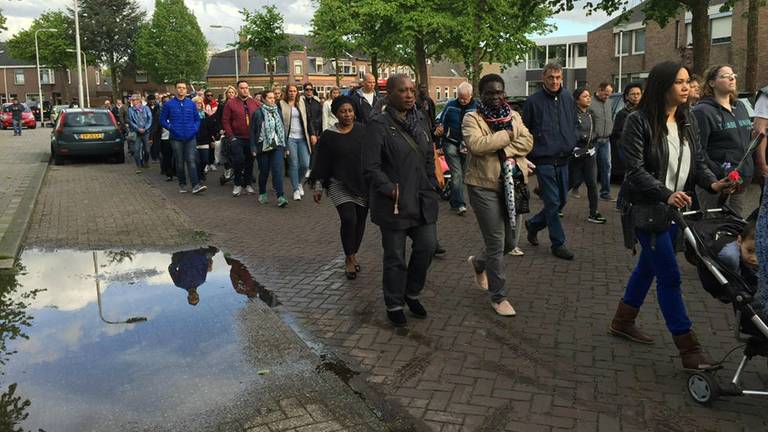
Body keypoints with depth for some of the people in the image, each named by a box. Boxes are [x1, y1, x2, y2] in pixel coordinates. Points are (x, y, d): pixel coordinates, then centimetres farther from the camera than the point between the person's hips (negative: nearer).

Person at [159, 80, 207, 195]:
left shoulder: (191, 104, 8)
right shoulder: (168, 104, 2)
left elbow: (197, 119, 14)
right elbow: (162, 120, 6)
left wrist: (195, 128, -1)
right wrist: (171, 128, -5)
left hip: (190, 138, 1)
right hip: (176, 138, -1)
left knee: (191, 160, -8)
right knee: (180, 162, 7)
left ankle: (195, 185, -12)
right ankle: (182, 185, 18)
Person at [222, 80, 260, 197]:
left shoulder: (255, 103, 7)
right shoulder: (231, 103, -1)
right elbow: (225, 121, -2)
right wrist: (230, 136, -8)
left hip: (252, 139, 3)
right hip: (237, 138, -3)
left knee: (249, 162, 9)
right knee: (238, 160, -11)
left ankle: (248, 184, 24)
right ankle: (237, 184, 7)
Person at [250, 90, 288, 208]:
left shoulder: (278, 112, 10)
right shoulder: (258, 113, -3)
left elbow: (283, 129, 14)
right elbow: (252, 131, -2)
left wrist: (285, 146, 12)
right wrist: (253, 148, -8)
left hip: (277, 146, 2)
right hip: (263, 147, -2)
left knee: (278, 170, -9)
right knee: (264, 171, 8)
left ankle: (280, 197, -13)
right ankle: (262, 193, 29)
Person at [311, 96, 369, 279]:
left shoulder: (362, 131, 2)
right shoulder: (328, 136, -3)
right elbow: (321, 163, 1)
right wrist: (318, 187, 0)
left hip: (363, 185, 3)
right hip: (339, 185, -3)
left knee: (360, 220, 7)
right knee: (349, 219, -17)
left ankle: (353, 254, 28)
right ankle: (349, 259, 0)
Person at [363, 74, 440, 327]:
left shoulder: (420, 122, 11)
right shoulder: (378, 125, -10)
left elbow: (429, 159, 19)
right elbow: (370, 168, -13)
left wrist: (432, 188, 10)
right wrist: (391, 190, -18)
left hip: (422, 200, 6)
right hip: (394, 203, -6)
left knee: (427, 246, 7)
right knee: (395, 257, 5)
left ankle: (412, 293, 31)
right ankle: (394, 305, 24)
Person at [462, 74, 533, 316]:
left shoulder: (514, 116, 11)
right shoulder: (472, 119, -6)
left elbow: (527, 142, -3)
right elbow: (476, 145, -24)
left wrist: (504, 149, -17)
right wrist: (506, 136, -15)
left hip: (511, 185, 6)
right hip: (484, 186, -6)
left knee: (509, 239, 14)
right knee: (496, 243, -1)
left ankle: (479, 263, 44)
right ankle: (498, 297, 14)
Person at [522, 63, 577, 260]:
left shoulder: (568, 98, 8)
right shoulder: (533, 101, -6)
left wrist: (572, 146, 11)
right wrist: (527, 156, -3)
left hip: (563, 160, 6)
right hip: (544, 160, -6)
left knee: (561, 201, 11)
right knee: (553, 202, -4)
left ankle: (533, 224, 33)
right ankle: (558, 243, 8)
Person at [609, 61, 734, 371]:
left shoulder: (687, 120, 7)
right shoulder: (639, 122, -14)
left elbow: (697, 161, 8)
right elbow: (636, 171, -18)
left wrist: (712, 183, -12)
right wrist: (667, 194, -30)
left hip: (675, 208, 8)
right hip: (648, 210, -7)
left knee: (648, 267, 18)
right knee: (670, 276, -5)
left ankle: (622, 323, 36)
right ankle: (689, 350, 2)